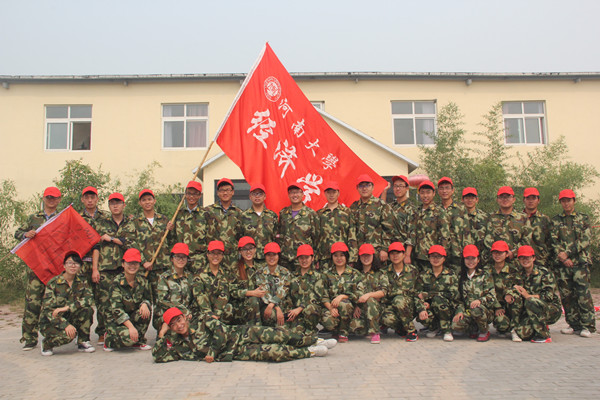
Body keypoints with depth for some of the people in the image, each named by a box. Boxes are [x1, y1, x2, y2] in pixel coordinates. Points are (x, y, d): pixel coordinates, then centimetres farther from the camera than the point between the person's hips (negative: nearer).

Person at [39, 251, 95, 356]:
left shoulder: (82, 281, -1)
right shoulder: (53, 283, -12)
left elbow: (88, 299, -15)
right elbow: (48, 310, -18)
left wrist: (67, 307, -28)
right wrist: (66, 325, -31)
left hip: (71, 318, 4)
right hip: (51, 322, -4)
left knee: (87, 310, -24)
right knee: (67, 335, -33)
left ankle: (83, 342, -7)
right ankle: (47, 343, 2)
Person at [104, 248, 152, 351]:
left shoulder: (142, 281, -3)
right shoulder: (117, 282, -16)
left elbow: (148, 299, 5)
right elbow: (116, 309, -21)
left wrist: (145, 304, -23)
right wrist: (130, 326, -30)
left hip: (134, 318, 4)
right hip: (117, 321, -4)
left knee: (146, 311, -27)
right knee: (127, 337, -32)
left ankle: (138, 341, -5)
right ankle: (109, 338, 4)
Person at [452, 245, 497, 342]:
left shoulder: (485, 275, 1)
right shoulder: (462, 277, 13)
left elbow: (492, 297, -7)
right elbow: (460, 298, 12)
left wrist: (480, 300, -27)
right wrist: (460, 311, -6)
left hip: (486, 311, -3)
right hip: (467, 311, 3)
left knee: (475, 309, -39)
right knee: (456, 324, -28)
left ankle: (485, 331, -6)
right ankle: (475, 329, 7)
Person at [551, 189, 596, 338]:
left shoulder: (583, 218, 9)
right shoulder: (555, 221, 13)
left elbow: (585, 240, -2)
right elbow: (554, 241, 5)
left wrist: (568, 253, -11)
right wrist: (563, 257, -9)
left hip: (580, 261, -2)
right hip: (562, 264, 2)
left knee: (583, 293, -7)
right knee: (566, 295, 3)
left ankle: (587, 325, 0)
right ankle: (574, 324, 12)